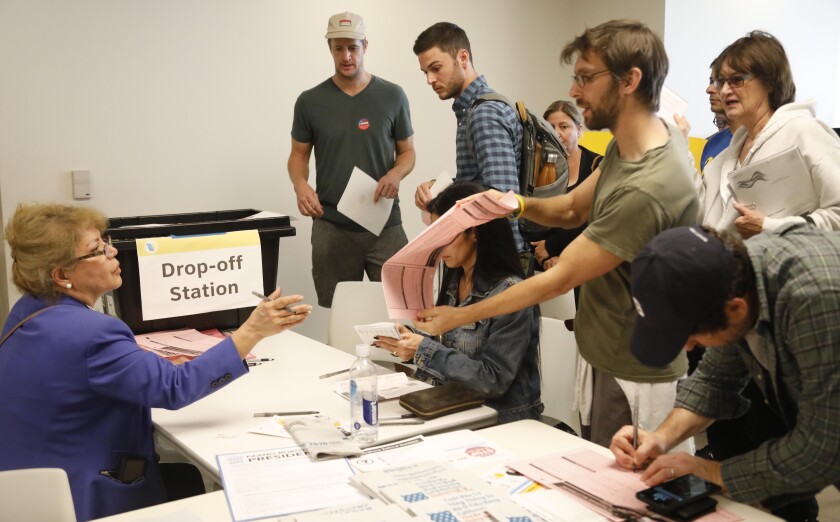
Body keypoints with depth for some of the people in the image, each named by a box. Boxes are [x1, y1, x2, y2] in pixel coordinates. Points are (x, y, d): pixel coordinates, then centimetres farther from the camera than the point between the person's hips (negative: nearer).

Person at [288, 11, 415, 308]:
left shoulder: (392, 96, 2)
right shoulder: (310, 101, 3)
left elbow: (407, 151, 9)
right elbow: (299, 154, 11)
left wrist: (396, 174, -14)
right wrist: (300, 184, -11)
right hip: (331, 226, 1)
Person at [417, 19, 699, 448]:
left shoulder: (647, 188, -30)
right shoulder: (639, 138, 0)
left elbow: (560, 279, -24)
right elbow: (575, 208, 11)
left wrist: (459, 316, -15)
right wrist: (520, 204, -12)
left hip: (632, 379, -9)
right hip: (604, 357, 9)